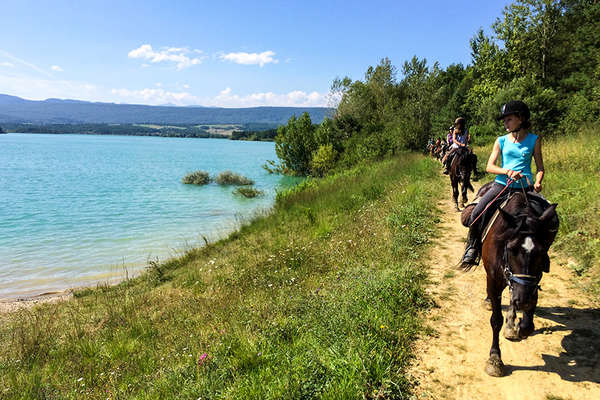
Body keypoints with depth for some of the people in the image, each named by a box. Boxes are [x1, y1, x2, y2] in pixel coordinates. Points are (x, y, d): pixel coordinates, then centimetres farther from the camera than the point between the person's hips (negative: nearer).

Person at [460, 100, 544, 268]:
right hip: (501, 185, 0)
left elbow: (540, 167, 9)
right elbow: (489, 167, 0)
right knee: (475, 214, -16)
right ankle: (473, 246, 9)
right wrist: (507, 171, -19)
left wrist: (537, 182, -12)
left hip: (525, 187, 0)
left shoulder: (534, 140, 6)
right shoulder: (501, 141, 8)